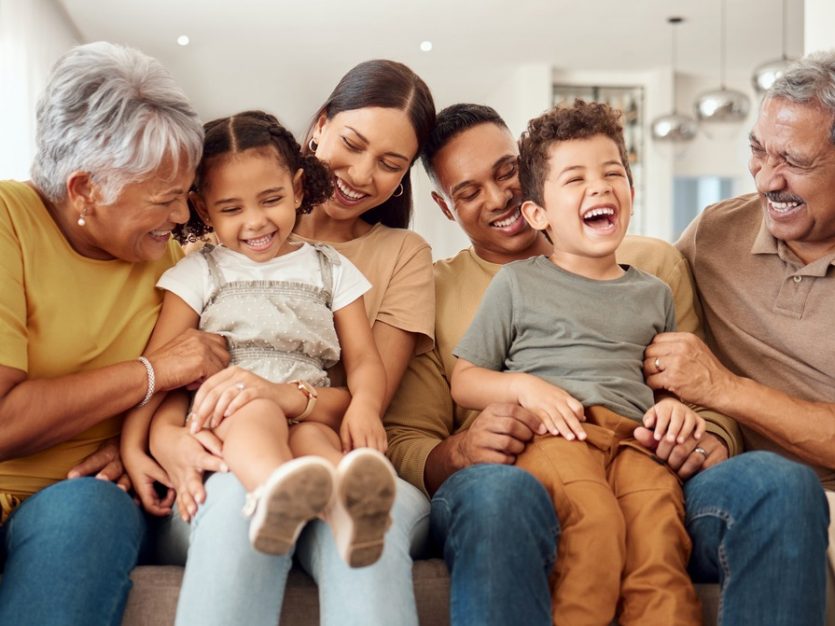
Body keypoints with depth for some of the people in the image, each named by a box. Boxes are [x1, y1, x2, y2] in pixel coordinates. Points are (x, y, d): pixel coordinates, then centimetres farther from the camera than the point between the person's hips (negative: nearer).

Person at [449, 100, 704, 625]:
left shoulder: (653, 293, 26)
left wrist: (677, 405, 6)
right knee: (594, 516, -34)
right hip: (552, 432, -2)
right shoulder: (518, 282, 15)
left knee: (659, 518, -31)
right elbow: (464, 381, 14)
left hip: (632, 434, 3)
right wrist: (524, 387, -6)